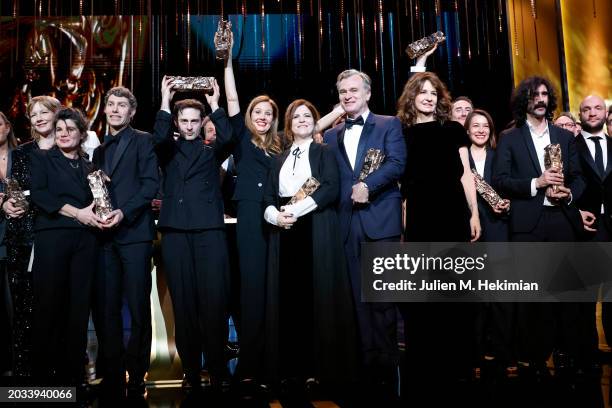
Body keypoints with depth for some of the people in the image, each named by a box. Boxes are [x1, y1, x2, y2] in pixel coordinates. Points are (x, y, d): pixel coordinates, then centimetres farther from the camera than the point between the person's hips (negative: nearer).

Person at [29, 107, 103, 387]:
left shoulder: (89, 166, 19)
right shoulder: (42, 158, 10)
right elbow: (38, 194, -4)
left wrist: (97, 216, -3)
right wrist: (76, 212, -14)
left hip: (85, 238, 3)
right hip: (52, 235, -3)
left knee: (79, 306, 2)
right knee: (49, 304, -4)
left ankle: (73, 372, 9)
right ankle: (43, 374, 5)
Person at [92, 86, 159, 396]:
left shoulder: (143, 141, 5)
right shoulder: (98, 148, 21)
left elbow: (151, 182, -6)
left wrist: (124, 212, -16)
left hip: (133, 232, -5)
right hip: (104, 234, 5)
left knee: (138, 306, -2)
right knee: (105, 307, 3)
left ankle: (136, 377, 8)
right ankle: (111, 375, 12)